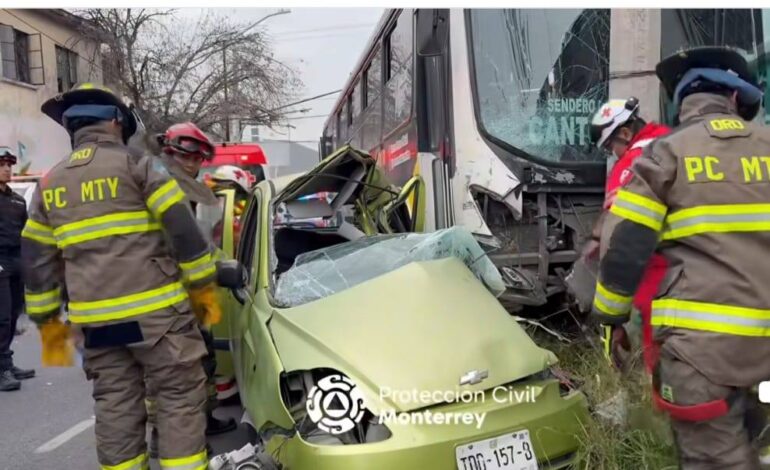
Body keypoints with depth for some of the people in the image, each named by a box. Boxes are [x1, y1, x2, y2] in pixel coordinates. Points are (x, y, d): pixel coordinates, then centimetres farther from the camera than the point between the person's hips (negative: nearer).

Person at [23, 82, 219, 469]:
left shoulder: (50, 184, 14)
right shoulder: (134, 164, -3)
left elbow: (36, 260, 15)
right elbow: (182, 228, -8)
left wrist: (48, 321, 21)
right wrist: (202, 286, 1)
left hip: (94, 318, 5)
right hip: (154, 309, -5)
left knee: (115, 406, 13)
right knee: (180, 394, 2)